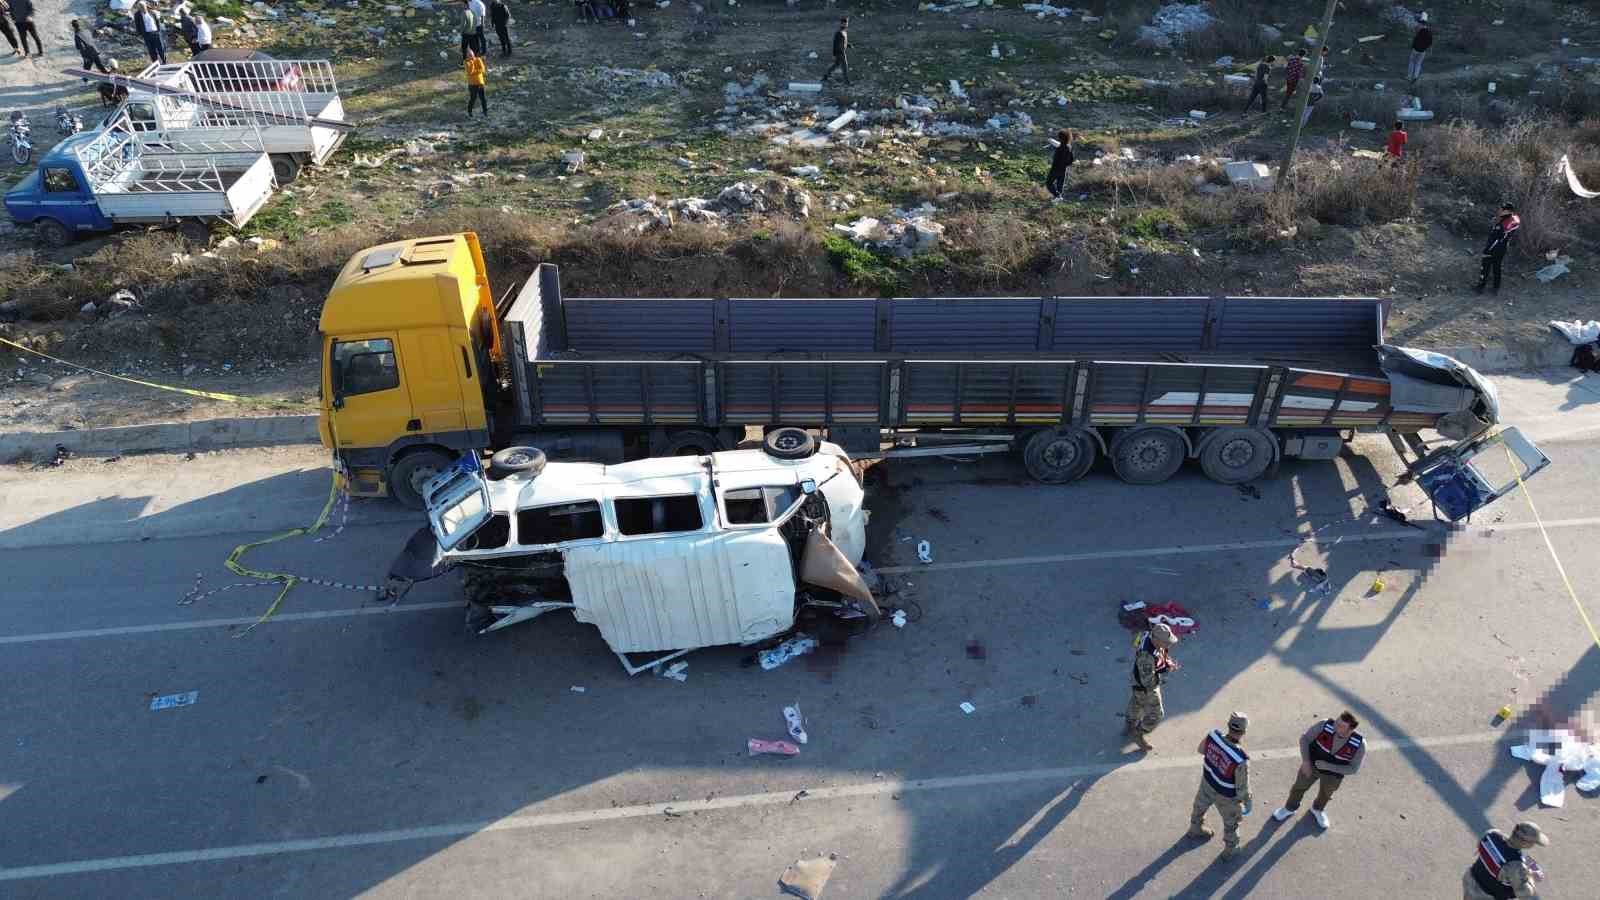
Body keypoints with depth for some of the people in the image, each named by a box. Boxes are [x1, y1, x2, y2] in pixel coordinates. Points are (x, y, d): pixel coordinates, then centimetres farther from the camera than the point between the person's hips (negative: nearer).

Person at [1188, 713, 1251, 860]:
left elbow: (1200, 750, -4)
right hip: (1226, 796, -5)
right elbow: (1242, 787, -25)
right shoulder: (1241, 759, -42)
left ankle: (1195, 829, 65)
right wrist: (1247, 803, -6)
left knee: (1201, 805, 35)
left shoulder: (1213, 736, -29)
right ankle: (1230, 849, 53)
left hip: (1207, 783, 5)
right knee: (1231, 822, 27)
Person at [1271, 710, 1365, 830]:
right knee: (1299, 787, 21)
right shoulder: (1325, 725, -33)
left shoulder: (1359, 744, -32)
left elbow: (1353, 768, -21)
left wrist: (1327, 766, -27)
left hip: (1333, 774, 0)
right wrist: (1305, 760, -26)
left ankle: (1317, 809, 60)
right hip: (1312, 765, 0)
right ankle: (1289, 808, 50)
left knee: (1325, 794, 28)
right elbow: (1305, 738, -19)